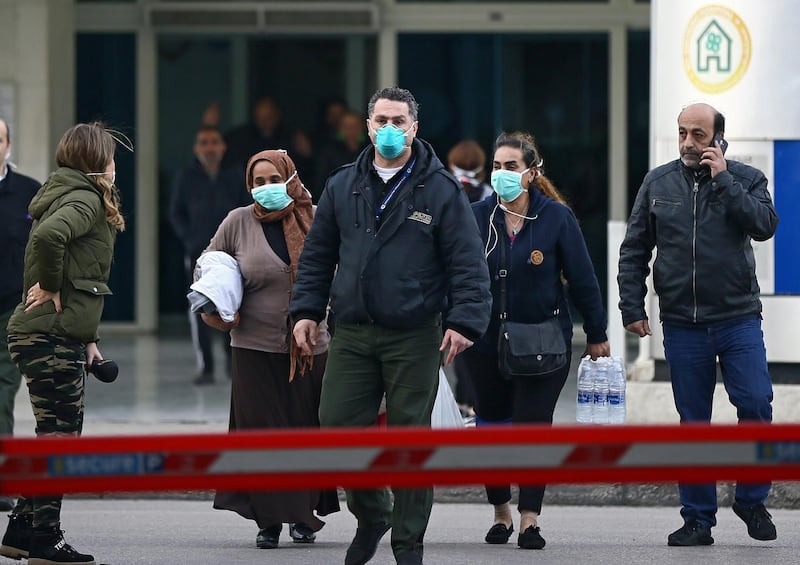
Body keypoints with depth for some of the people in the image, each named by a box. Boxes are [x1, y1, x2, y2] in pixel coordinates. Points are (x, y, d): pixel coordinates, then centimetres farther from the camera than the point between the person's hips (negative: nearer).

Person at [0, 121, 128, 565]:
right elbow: (48, 235, -33)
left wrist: (87, 339, 18)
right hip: (50, 336, -10)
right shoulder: (85, 200, -11)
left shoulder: (72, 196, 19)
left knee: (58, 435, 14)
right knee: (59, 436, -5)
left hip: (62, 337, 10)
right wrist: (49, 288, -19)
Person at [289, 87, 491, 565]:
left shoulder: (440, 189, -1)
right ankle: (371, 514, 23)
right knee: (339, 427, -1)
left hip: (414, 338, -3)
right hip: (352, 333, 3)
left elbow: (468, 263, -4)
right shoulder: (343, 187, 10)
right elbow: (317, 255, 17)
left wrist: (465, 322, -13)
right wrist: (307, 310, 8)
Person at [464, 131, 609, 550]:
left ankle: (529, 519, 0)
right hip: (486, 342, 2)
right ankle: (501, 513, 24)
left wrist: (596, 336, 2)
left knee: (532, 426, -6)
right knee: (491, 425, 9)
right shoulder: (476, 217, -1)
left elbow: (582, 279, -1)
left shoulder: (556, 217, -6)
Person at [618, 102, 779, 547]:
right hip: (682, 324, 2)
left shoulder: (745, 180, 3)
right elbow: (633, 251, 10)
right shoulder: (658, 183, 8)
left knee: (756, 403, -13)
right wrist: (632, 307, 3)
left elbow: (764, 225, -15)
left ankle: (751, 499, 7)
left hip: (738, 318, -2)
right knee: (693, 423, 5)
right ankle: (697, 519, 11)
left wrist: (723, 180, -14)